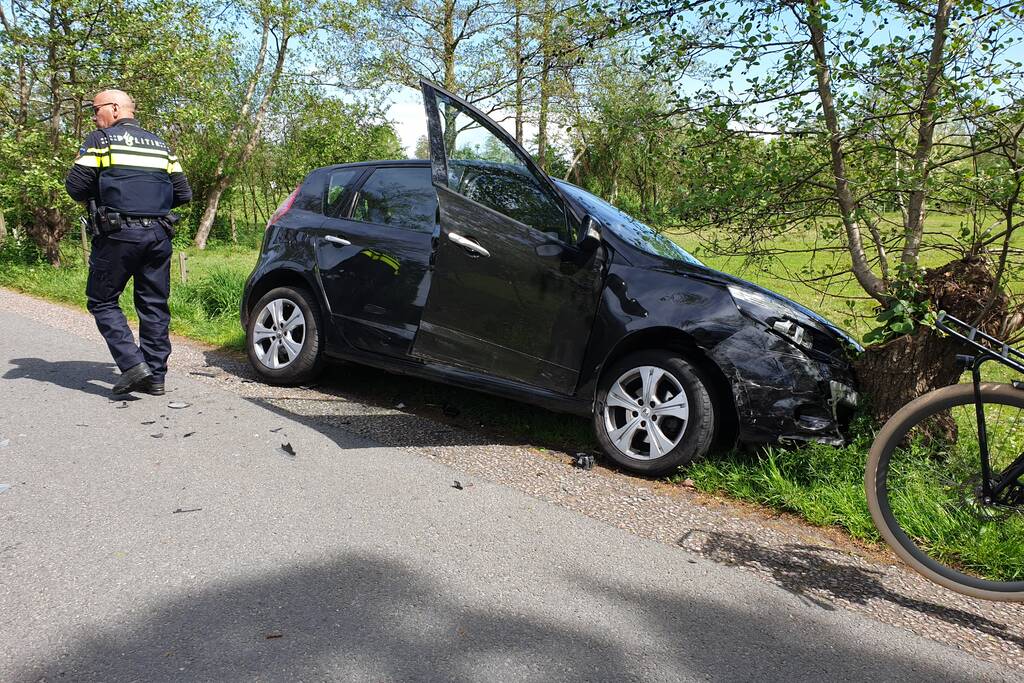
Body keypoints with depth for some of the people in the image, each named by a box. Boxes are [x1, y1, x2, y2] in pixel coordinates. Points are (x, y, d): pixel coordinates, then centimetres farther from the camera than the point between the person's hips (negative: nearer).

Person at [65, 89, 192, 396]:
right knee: (154, 304, 9)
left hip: (117, 235, -5)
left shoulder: (101, 140, 1)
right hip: (158, 235, 5)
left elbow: (76, 186, -5)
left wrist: (97, 193, 16)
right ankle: (155, 376, 11)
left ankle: (133, 364, -7)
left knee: (102, 301, 7)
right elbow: (183, 193, 15)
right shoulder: (160, 145, 17)